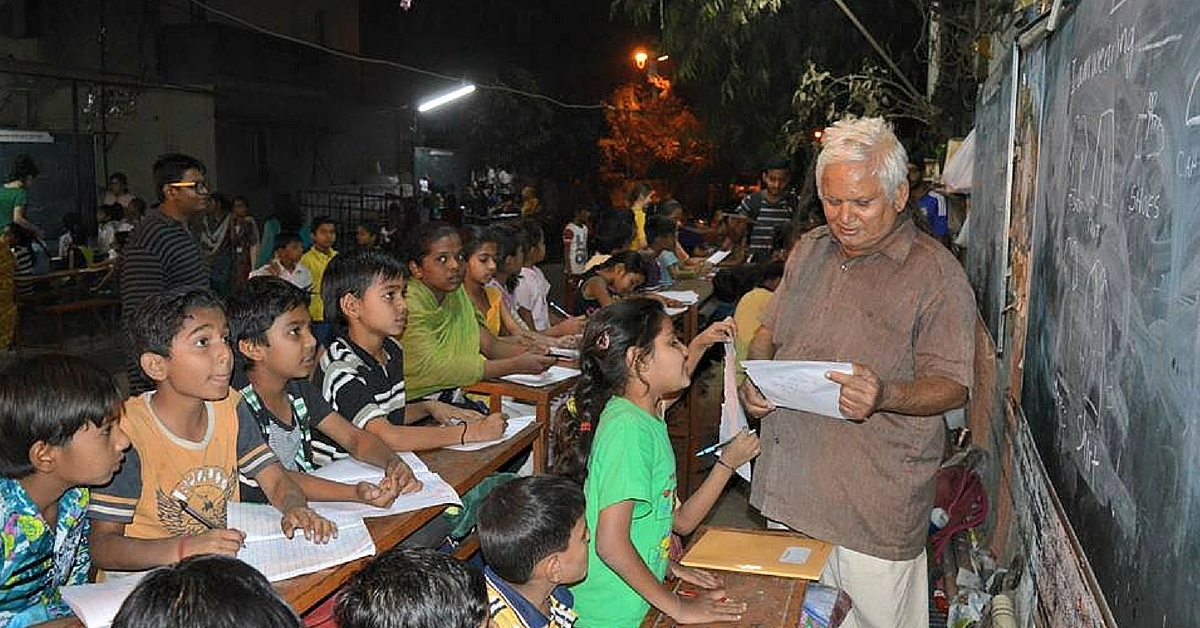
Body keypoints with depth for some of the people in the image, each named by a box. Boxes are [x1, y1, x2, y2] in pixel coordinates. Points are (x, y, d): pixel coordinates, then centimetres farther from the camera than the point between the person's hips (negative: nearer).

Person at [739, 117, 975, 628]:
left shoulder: (935, 273, -10)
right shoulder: (809, 250, 9)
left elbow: (952, 385, -11)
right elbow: (769, 331, 19)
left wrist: (884, 395, -30)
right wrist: (754, 378, -2)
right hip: (790, 485, 6)